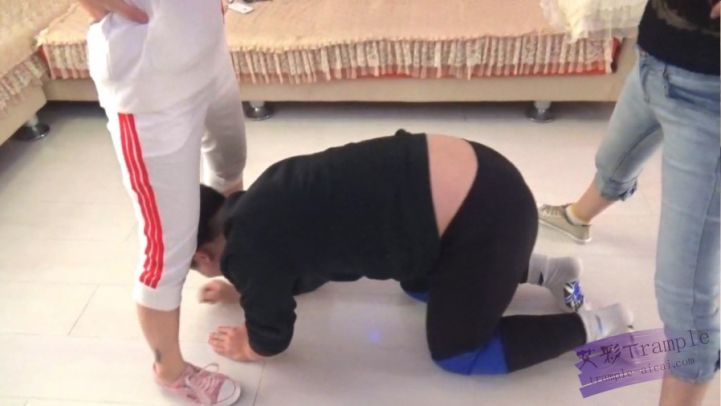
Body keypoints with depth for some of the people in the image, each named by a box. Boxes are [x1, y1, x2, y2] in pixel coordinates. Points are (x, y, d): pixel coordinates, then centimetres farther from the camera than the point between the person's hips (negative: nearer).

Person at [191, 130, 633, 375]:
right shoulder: (261, 207, 16)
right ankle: (541, 269, 29)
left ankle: (593, 327, 16)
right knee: (417, 285, 33)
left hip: (481, 215, -9)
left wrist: (245, 348, 26)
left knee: (455, 353, 12)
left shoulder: (246, 251, -9)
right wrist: (245, 289, 40)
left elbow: (271, 339, 6)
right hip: (475, 178, 9)